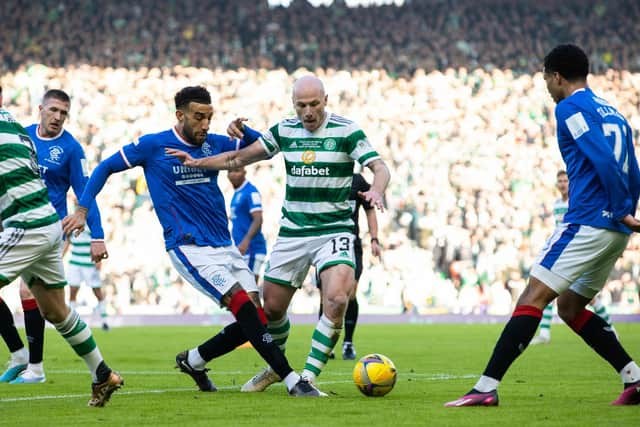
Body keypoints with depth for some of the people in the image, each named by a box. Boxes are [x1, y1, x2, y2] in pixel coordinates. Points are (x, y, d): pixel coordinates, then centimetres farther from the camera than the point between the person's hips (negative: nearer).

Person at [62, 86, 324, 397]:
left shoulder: (213, 144, 10)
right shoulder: (153, 146, -3)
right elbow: (105, 168, 7)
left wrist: (243, 131, -7)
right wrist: (82, 210, 2)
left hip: (224, 247, 6)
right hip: (189, 249, -6)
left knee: (257, 319, -1)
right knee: (245, 308, -21)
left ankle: (193, 360, 21)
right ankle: (293, 381, -21)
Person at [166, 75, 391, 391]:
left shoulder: (346, 131, -8)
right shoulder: (284, 131, 4)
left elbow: (379, 167, -14)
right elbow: (241, 158, 11)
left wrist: (376, 191, -36)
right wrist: (198, 162, 2)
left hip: (334, 231, -4)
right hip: (292, 232, 4)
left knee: (337, 298, -25)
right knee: (271, 307, 6)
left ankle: (309, 377, -16)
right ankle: (276, 368, 33)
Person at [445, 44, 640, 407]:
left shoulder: (571, 108, -6)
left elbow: (604, 160, -19)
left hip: (587, 223, -9)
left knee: (533, 298, -10)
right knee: (570, 307, 18)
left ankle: (486, 388, -16)